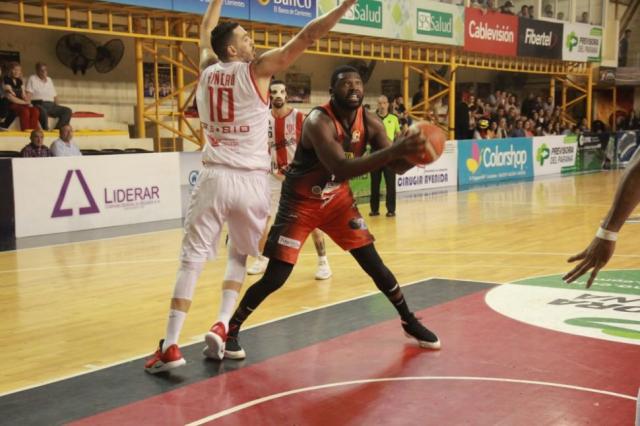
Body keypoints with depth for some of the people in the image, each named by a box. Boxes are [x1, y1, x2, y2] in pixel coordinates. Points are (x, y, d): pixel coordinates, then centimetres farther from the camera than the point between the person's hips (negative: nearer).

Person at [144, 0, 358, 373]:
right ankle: (222, 328, 6)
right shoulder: (257, 70, -2)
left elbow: (207, 33, 30)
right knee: (238, 256, 20)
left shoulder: (206, 72, 10)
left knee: (192, 260, 3)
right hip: (250, 181, -2)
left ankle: (170, 346, -4)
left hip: (214, 177, 2)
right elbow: (306, 37, -6)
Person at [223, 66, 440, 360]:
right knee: (275, 277, -9)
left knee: (374, 264, 4)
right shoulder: (319, 122, -29)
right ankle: (231, 330, 10)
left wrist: (413, 153, -32)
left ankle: (409, 322, 23)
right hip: (301, 202, -5)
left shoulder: (370, 122, -9)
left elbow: (397, 168, -8)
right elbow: (342, 169, -44)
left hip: (337, 199, 6)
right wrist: (395, 149, -50)